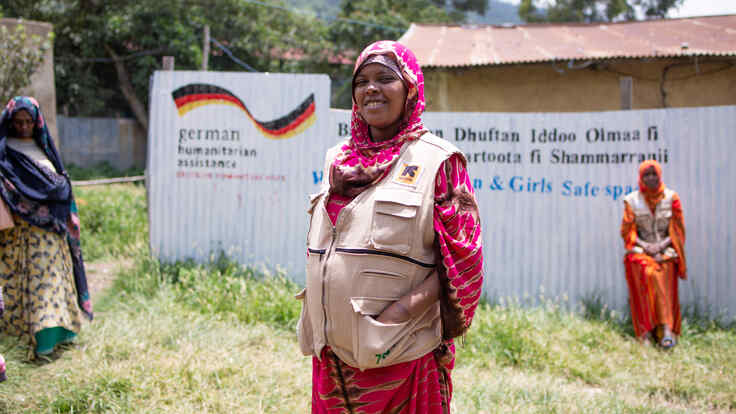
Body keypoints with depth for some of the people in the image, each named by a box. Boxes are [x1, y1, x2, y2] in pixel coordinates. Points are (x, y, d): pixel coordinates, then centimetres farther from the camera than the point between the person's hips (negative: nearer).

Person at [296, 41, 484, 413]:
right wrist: (315, 326, 11)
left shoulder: (436, 161, -5)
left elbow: (461, 260, -8)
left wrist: (406, 309, -18)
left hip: (400, 354, -5)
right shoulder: (338, 159, 12)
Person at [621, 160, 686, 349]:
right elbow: (627, 231, 7)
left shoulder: (671, 198, 6)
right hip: (640, 250, 0)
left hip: (665, 250, 0)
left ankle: (665, 330, -36)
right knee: (650, 275, -31)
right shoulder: (632, 200, 6)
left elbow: (678, 230, 6)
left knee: (664, 278, -29)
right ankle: (666, 328, -31)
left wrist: (662, 245, -9)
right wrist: (645, 246, -7)